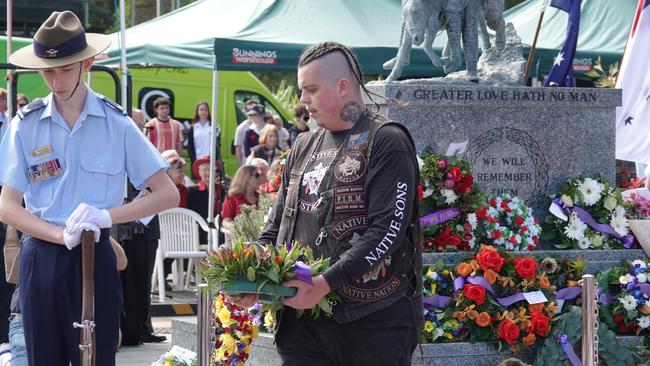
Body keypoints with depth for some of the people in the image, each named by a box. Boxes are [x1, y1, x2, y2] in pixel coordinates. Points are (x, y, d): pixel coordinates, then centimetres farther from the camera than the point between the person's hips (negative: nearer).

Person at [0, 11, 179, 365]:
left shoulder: (116, 123, -1)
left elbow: (168, 194, -2)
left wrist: (108, 215, -17)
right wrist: (62, 234, -18)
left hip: (94, 258, -1)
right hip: (40, 258, 1)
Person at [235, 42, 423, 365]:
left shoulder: (386, 142, -6)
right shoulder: (304, 148, 17)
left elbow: (388, 229, -15)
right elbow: (278, 224, 21)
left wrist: (327, 283, -22)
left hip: (372, 321, -6)